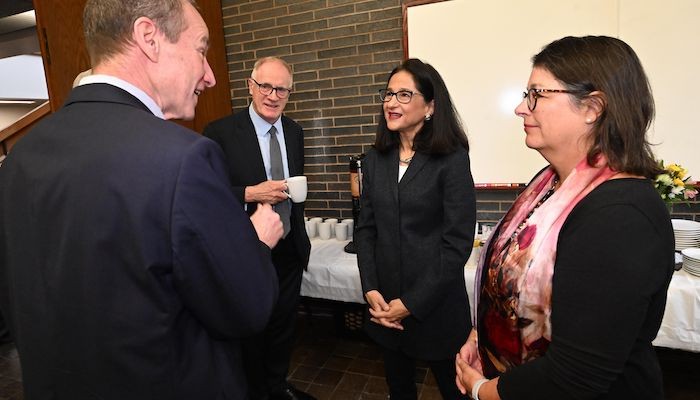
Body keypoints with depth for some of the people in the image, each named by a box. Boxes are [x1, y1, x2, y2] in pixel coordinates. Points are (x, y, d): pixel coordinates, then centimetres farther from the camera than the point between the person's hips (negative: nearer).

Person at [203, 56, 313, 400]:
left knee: (284, 324, 22)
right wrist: (251, 193, -27)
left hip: (289, 250, 6)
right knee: (250, 330, 16)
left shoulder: (294, 131, 4)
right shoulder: (220, 133, -14)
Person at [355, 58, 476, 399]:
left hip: (437, 304, -4)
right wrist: (371, 290, -6)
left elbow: (458, 241, -14)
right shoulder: (375, 159, 3)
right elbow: (366, 228, 4)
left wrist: (413, 303, -14)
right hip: (385, 305, 4)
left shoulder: (452, 159, -11)